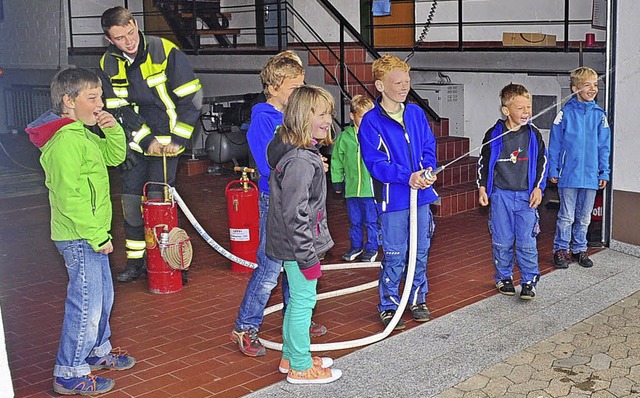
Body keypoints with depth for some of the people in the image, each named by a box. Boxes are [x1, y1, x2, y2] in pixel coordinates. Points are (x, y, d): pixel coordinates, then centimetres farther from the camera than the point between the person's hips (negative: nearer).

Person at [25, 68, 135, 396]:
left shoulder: (82, 134, 11)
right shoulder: (65, 140, -21)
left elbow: (114, 156, 22)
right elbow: (69, 197, -25)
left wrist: (113, 130, 3)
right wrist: (97, 236, -22)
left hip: (91, 234, 10)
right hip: (79, 238, -10)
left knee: (102, 297, 22)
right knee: (86, 304, -3)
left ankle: (97, 351, 40)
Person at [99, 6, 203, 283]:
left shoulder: (165, 51, -14)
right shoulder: (108, 64, -1)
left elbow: (191, 96, -12)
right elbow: (118, 108, -1)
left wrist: (178, 139, -13)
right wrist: (147, 140, -12)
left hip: (168, 138, -4)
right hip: (136, 140, 5)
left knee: (158, 200, -10)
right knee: (131, 200, 6)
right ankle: (135, 262, 20)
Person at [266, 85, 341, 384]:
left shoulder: (298, 152, 9)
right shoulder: (300, 161, -25)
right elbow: (295, 214, -26)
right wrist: (307, 255, -21)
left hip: (294, 244, 10)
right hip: (298, 246, -10)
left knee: (297, 299, 20)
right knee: (303, 301, 2)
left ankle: (291, 356, 35)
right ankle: (300, 368, 15)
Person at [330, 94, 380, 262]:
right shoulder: (344, 137, 0)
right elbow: (337, 161, 9)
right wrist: (337, 181, 10)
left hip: (371, 188, -3)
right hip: (351, 188, 3)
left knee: (371, 222, 8)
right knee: (354, 221, 17)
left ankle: (372, 248, 24)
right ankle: (355, 246, 33)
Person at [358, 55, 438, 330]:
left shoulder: (416, 113, 6)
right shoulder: (371, 121, -10)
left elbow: (429, 147, 9)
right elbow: (375, 162, -15)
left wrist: (428, 169, -12)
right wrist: (407, 176, -24)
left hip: (421, 194, 5)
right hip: (393, 198, -5)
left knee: (420, 251, 14)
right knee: (394, 256, 2)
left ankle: (418, 299, 31)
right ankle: (388, 305, 17)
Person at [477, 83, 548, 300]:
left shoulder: (533, 135, 1)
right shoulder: (494, 135, -4)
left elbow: (542, 162, 9)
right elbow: (483, 162, 6)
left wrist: (538, 188, 1)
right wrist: (482, 188, 2)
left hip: (526, 195, 1)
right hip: (501, 195, -1)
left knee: (527, 241, -1)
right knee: (502, 241, 6)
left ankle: (529, 280, 11)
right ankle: (504, 278, 22)